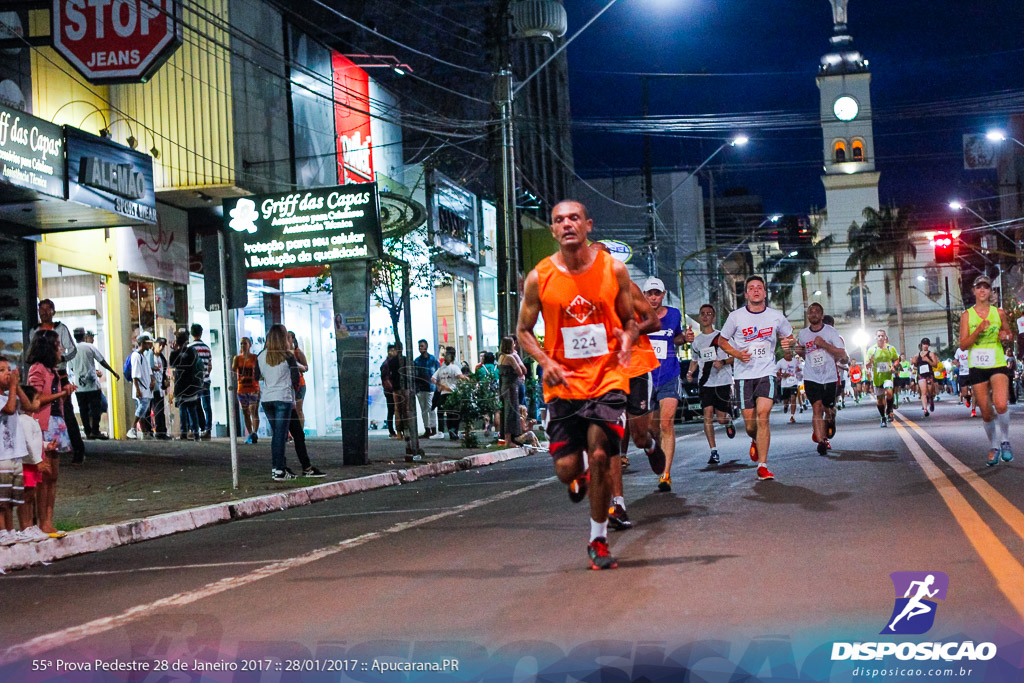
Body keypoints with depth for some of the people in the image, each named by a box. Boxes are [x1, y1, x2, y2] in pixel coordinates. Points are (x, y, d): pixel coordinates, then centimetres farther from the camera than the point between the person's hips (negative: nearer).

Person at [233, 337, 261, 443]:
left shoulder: (255, 357, 0)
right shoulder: (237, 358, 7)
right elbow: (233, 370, -5)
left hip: (254, 388, -4)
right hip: (241, 389, 4)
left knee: (253, 411, -16)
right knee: (245, 413, 9)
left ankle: (254, 433, -24)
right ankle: (250, 434, 18)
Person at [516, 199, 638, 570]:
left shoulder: (613, 269, -1)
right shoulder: (539, 278, -2)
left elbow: (629, 320, 11)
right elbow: (524, 331, 7)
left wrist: (626, 341, -12)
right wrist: (545, 361, -11)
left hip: (607, 377, -1)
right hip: (563, 383, 1)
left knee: (599, 457, -12)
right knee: (565, 467, -3)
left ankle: (598, 540, 7)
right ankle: (579, 480, 38)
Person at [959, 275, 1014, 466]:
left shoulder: (999, 313, 6)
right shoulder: (967, 315, 3)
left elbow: (1010, 334, 20)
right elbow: (963, 344, -2)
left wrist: (1006, 336, -4)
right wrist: (978, 330, -17)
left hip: (998, 365, -1)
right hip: (977, 367, 1)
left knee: (1001, 405, -24)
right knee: (986, 413, 4)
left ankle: (1005, 441, -2)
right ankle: (994, 448, 23)